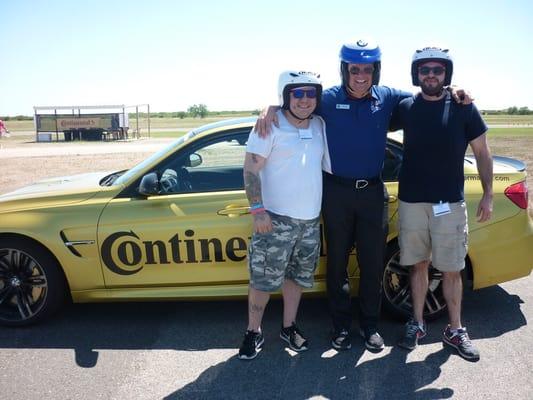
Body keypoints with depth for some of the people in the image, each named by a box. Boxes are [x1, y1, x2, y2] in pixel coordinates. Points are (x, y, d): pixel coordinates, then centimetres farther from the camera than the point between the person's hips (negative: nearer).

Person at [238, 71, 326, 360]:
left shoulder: (320, 126, 7)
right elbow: (250, 169, -12)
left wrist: (322, 210, 13)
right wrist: (258, 211, -18)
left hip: (311, 220, 6)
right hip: (276, 219, -5)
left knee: (297, 276, 16)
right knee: (263, 279, 1)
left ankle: (289, 327, 32)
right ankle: (253, 333, 19)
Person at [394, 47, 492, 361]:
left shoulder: (463, 108, 0)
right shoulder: (406, 108, 4)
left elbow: (482, 153, 4)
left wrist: (488, 194, 1)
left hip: (450, 203, -1)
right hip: (412, 202, 1)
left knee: (452, 270, 5)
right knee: (419, 265, 12)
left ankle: (455, 330, 21)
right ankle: (417, 324, 25)